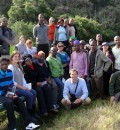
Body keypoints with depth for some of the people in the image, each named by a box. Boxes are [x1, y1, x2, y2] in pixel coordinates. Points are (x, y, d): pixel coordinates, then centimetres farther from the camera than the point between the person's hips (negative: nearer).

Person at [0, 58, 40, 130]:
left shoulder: (10, 72, 4)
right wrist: (6, 95, -19)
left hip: (9, 94, 6)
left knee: (20, 101, -16)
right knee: (9, 103, -33)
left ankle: (29, 123, -16)